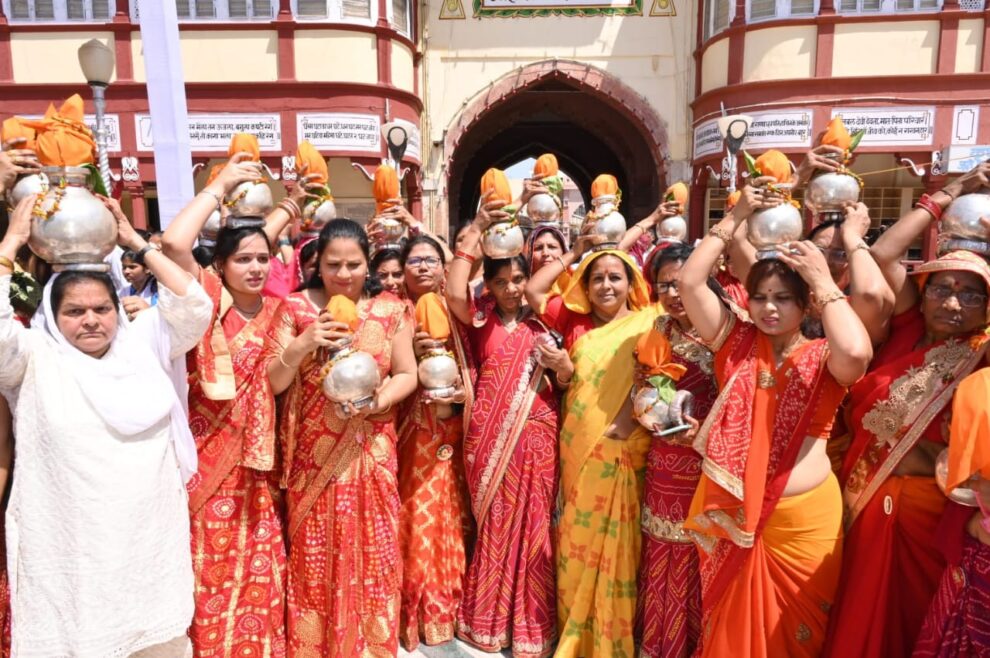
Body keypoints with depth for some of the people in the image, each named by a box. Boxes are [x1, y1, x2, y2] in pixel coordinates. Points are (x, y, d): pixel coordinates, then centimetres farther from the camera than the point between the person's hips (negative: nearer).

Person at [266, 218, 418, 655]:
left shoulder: (391, 309, 1)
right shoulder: (295, 307, -1)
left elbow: (406, 375, 2)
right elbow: (273, 382, -4)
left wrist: (375, 403, -16)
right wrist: (302, 344, -21)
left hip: (370, 453, 1)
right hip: (312, 455, 0)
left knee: (373, 554, 8)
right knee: (314, 559, 8)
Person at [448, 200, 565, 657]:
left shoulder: (541, 323, 9)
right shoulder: (482, 318, 4)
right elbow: (454, 294, -18)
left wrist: (565, 365, -12)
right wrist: (475, 231, -16)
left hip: (535, 435, 1)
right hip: (489, 436, -1)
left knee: (533, 526, 7)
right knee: (494, 524, 8)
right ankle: (488, 621, 27)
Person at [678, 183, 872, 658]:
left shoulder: (824, 359, -3)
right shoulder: (736, 342, 2)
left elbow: (857, 351, -28)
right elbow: (689, 283, -7)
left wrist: (824, 281, -15)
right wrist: (735, 218, -5)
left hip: (802, 518, -2)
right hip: (728, 512, 2)